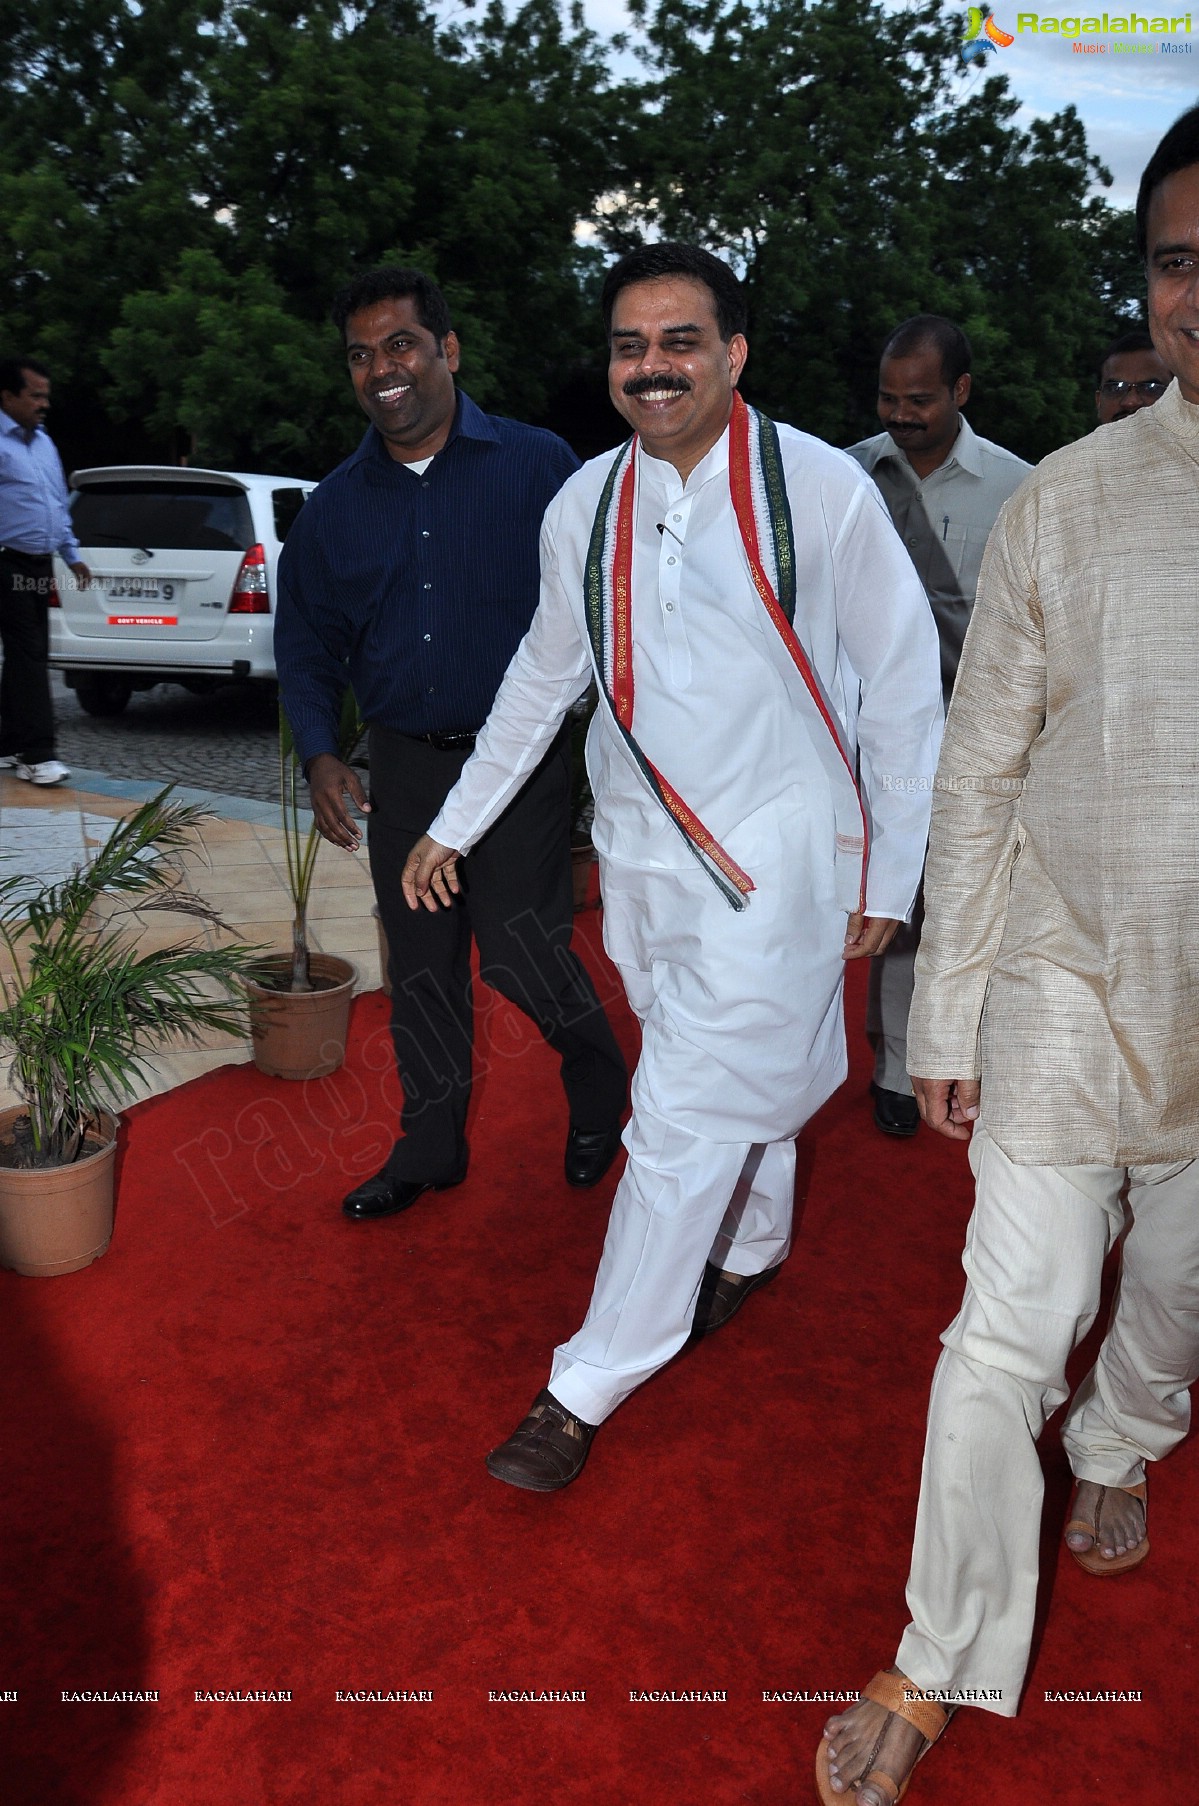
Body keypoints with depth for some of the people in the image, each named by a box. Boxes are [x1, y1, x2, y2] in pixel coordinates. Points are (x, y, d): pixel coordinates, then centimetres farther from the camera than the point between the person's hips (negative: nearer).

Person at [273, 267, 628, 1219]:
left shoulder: (538, 464, -3)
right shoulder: (336, 505, 7)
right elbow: (308, 643, 12)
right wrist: (322, 757, -3)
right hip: (404, 764, 4)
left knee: (517, 942, -10)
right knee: (421, 961, 11)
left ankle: (597, 1072, 22)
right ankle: (431, 1144, 28)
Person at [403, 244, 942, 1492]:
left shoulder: (821, 490, -10)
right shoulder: (583, 507, 2)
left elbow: (902, 687, -4)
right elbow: (545, 675, 15)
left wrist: (889, 875, -2)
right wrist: (455, 823, 17)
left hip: (775, 855, -4)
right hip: (640, 850, 4)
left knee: (686, 1116, -5)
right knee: (747, 1075, 19)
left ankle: (586, 1388, 8)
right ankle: (754, 1245, 46)